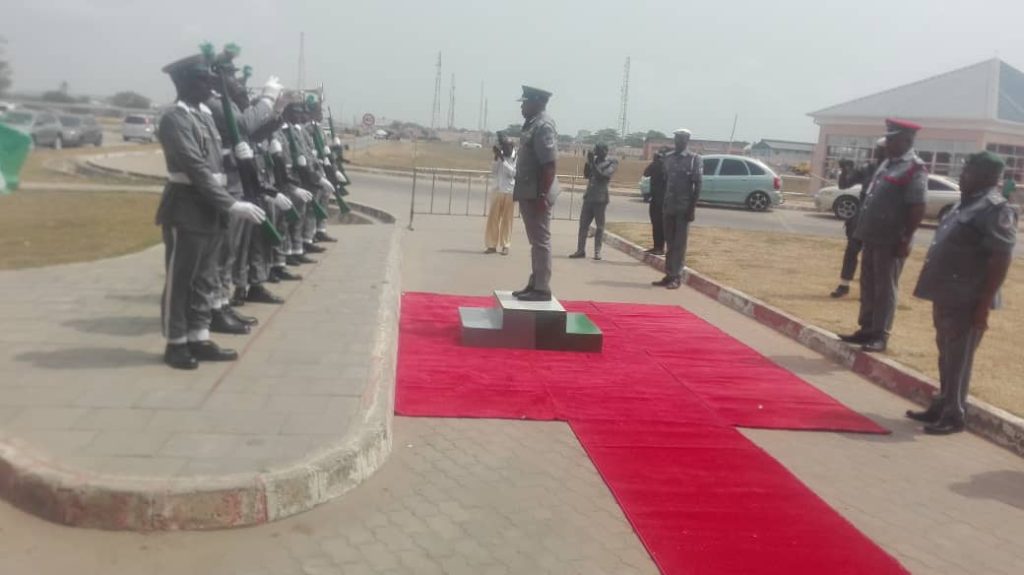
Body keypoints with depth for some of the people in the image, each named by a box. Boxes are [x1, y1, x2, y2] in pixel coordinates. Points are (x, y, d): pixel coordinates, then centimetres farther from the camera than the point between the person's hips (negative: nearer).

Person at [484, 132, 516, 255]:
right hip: (497, 190, 4)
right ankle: (492, 245, 7)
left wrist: (503, 160, -18)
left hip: (510, 191, -4)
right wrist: (496, 158, -6)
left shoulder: (517, 157, -3)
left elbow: (513, 173, -14)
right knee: (493, 218, 2)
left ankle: (505, 246, 5)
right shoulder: (501, 156, 8)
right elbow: (493, 173, 5)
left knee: (507, 219, 0)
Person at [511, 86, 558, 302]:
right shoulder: (533, 124, 16)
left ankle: (542, 289, -1)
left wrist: (542, 195, -24)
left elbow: (549, 164, -21)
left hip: (536, 194, -10)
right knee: (536, 241, 14)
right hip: (529, 193, 10)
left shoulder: (543, 125, -15)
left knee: (541, 241, -5)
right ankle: (535, 284, 22)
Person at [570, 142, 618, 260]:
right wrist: (588, 162, -2)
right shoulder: (594, 160, 12)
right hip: (589, 196, 6)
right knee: (583, 224, 3)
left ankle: (597, 252, 2)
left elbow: (602, 176, -15)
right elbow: (586, 175, 10)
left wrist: (592, 163, -16)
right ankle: (580, 250, 7)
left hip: (601, 198, -5)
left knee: (600, 226, -1)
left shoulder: (612, 162, -4)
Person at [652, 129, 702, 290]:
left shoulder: (695, 159, -4)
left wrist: (693, 208, -12)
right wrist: (662, 203, 9)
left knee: (680, 243, -3)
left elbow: (698, 185, -8)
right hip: (669, 207, 5)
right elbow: (665, 181, 13)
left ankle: (677, 277, 1)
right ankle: (669, 275, 15)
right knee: (670, 242, 9)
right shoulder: (668, 157, 11)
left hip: (684, 208, -5)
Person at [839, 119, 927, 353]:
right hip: (873, 236, 9)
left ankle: (880, 335, 5)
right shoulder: (888, 163, 15)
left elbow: (917, 208, -18)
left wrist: (905, 239, -20)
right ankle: (867, 329, 22)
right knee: (868, 286, 13)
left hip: (891, 240, -9)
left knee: (885, 289, -2)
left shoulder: (914, 169, -13)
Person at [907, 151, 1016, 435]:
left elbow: (1001, 260, -18)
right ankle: (941, 407, 27)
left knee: (958, 359, -1)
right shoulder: (966, 203, 15)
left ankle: (954, 415, 8)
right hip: (948, 296, 9)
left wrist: (984, 305, -20)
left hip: (967, 301, -9)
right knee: (946, 356, 17)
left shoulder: (995, 209, -14)